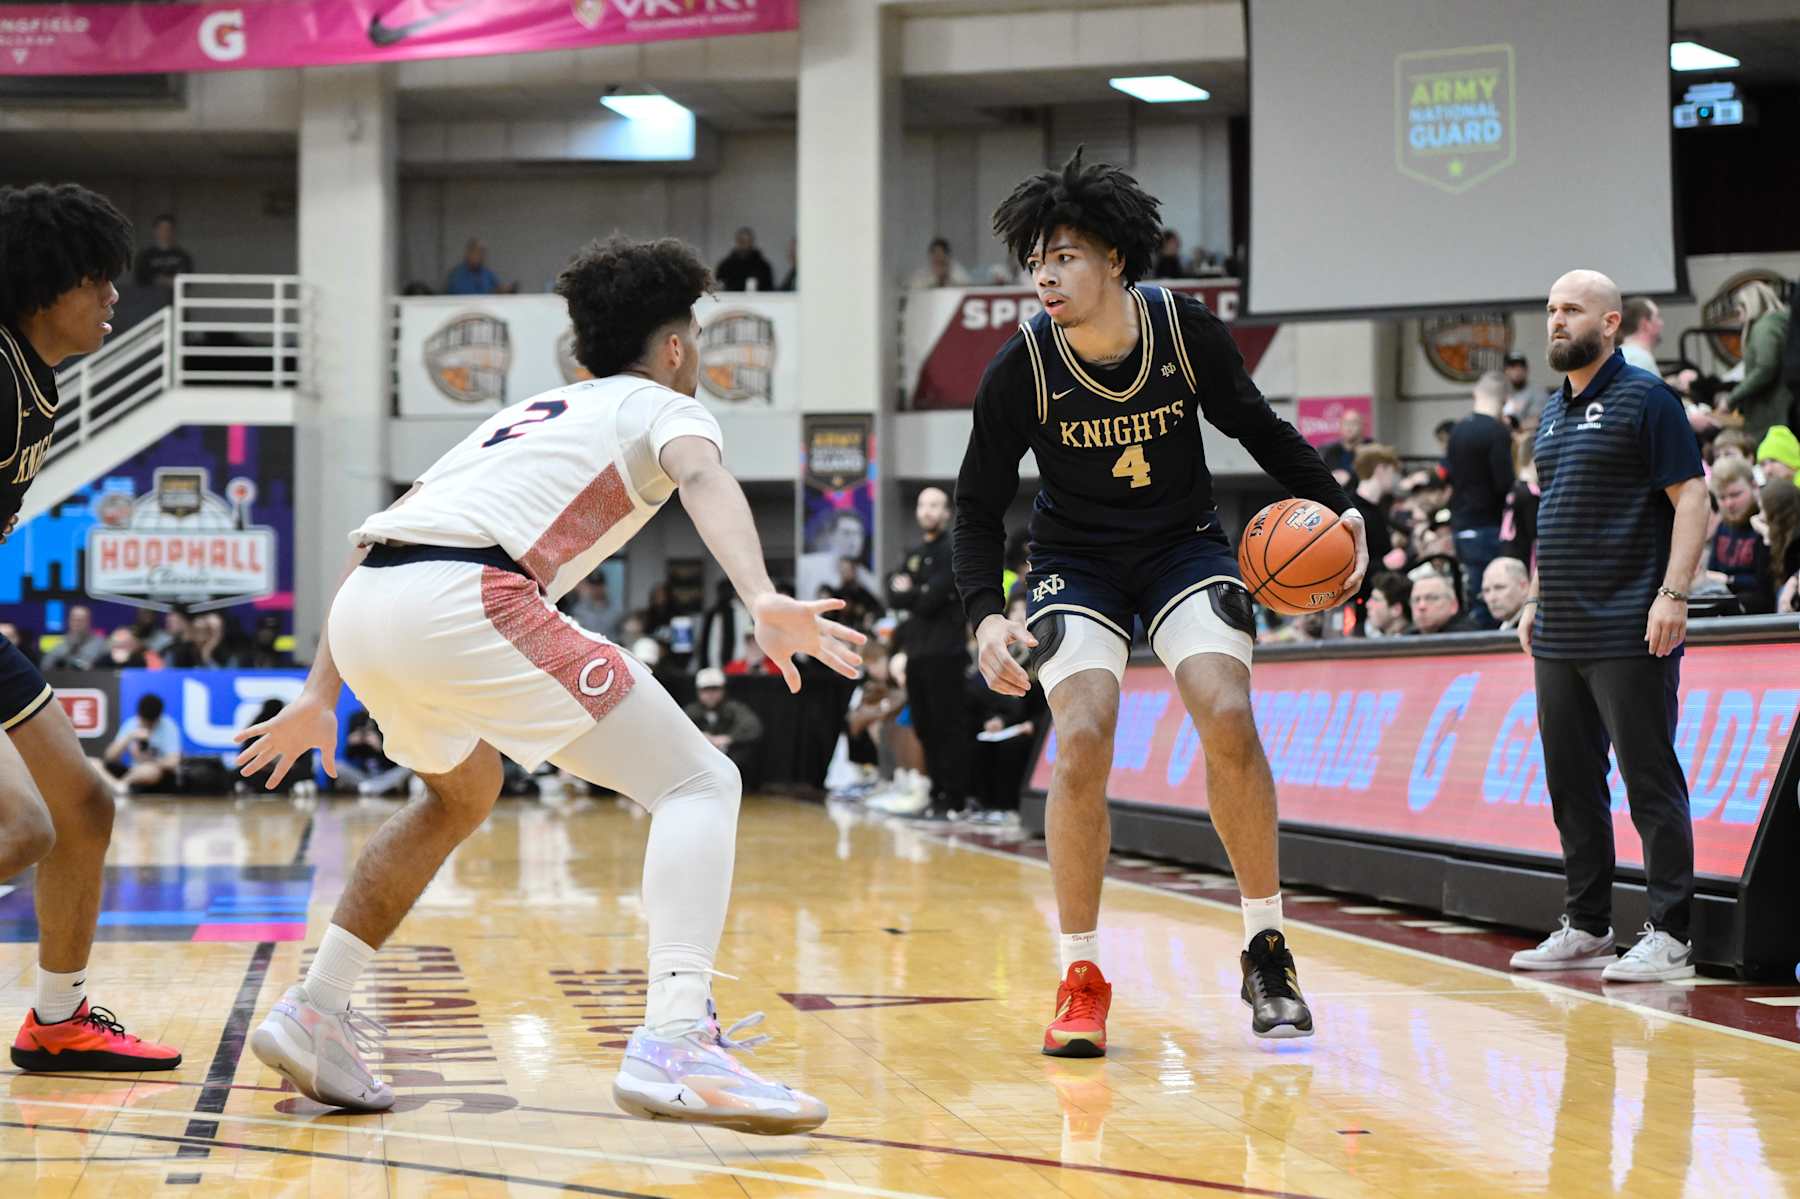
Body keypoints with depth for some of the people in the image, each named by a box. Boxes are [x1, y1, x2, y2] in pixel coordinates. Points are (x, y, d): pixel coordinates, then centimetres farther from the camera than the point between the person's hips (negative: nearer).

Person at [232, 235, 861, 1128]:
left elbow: (378, 537, 32)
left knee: (462, 794, 35)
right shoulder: (661, 407, 16)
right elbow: (702, 480, -10)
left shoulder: (532, 413, 36)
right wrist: (761, 599, -28)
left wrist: (321, 696, 35)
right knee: (698, 783, -2)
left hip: (364, 610, 8)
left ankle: (311, 1015, 31)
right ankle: (671, 1046, -20)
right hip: (461, 600, -8)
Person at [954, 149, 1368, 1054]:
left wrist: (1334, 505, -8)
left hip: (1184, 546, 1)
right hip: (1076, 562, -1)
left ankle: (1265, 948, -2)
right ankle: (1081, 978, -6)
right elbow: (978, 506, -8)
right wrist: (986, 614, -22)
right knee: (1083, 740, -21)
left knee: (1228, 719, -20)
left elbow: (1259, 429, 3)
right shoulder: (1021, 367, -18)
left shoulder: (1186, 330, -15)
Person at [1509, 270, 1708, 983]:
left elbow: (1691, 499, -11)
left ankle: (1669, 937, -2)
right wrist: (1535, 597, 19)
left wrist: (1673, 593, -19)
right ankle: (1586, 929, 20)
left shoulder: (1645, 398, -6)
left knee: (1650, 780, -5)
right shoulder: (1554, 410, 17)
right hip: (1559, 634, 8)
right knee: (1571, 783, 11)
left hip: (1628, 631, -8)